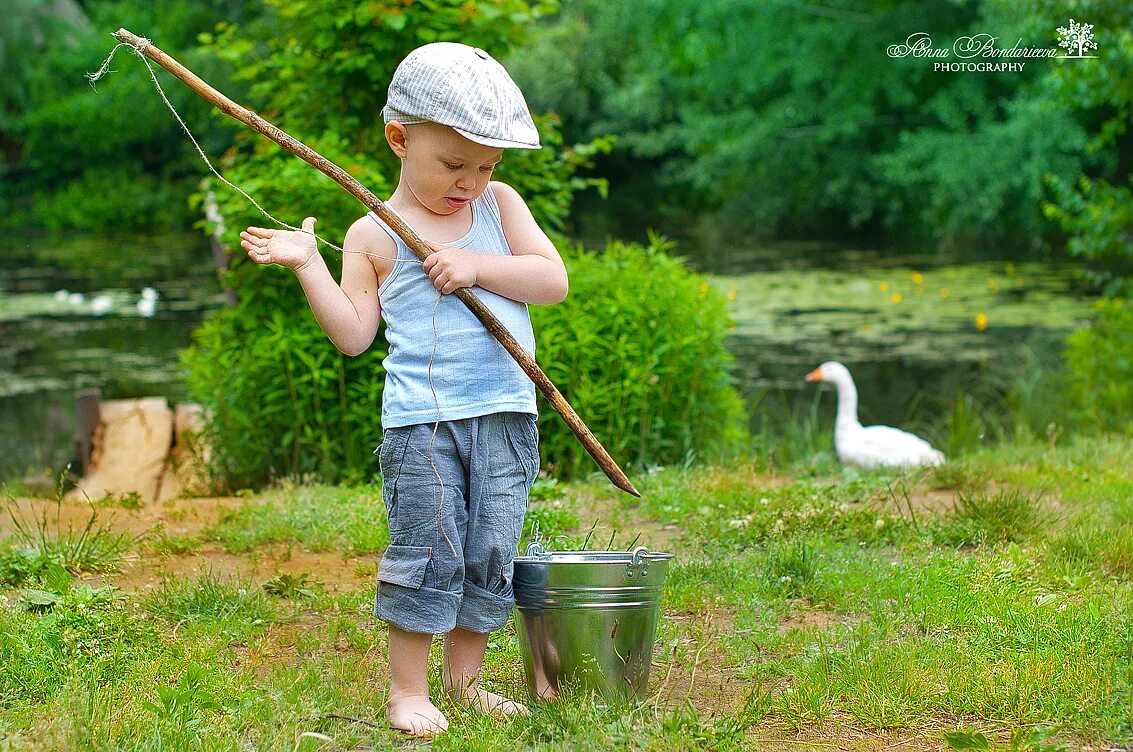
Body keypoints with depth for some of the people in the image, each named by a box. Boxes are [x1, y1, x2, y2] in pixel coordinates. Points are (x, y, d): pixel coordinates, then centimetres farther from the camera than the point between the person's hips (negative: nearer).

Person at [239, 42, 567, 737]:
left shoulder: (500, 205, 9)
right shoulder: (375, 235, 0)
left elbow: (554, 280, 0)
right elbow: (354, 334, -3)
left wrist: (478, 266, -12)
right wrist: (307, 264, -10)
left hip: (505, 417, 3)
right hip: (420, 419, -3)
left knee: (491, 555, 7)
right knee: (430, 552, -5)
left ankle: (464, 679, 21)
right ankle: (408, 688, 7)